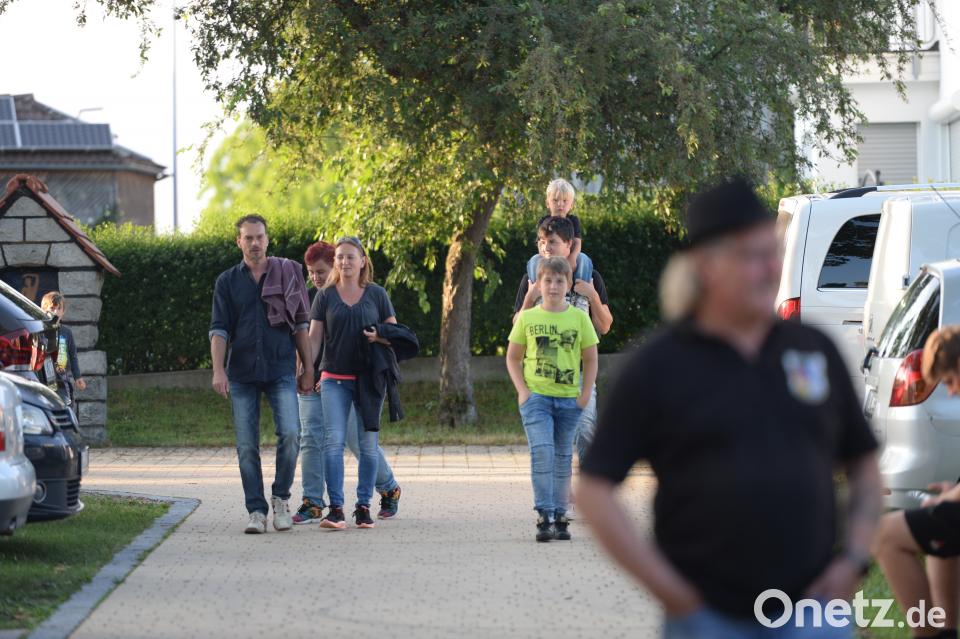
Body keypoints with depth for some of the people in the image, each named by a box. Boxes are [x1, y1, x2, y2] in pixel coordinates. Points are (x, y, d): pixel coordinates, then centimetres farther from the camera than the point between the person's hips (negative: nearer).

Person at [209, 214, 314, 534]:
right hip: (242, 375, 1)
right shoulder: (228, 281, 8)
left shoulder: (287, 274, 7)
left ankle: (281, 497, 3)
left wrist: (308, 367, 6)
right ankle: (256, 511, 7)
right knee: (247, 446, 0)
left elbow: (300, 325, 10)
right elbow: (219, 329, 2)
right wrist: (218, 370, -11)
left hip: (281, 370, -1)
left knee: (289, 433, -17)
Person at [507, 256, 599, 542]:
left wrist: (585, 394, -1)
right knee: (541, 451, -15)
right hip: (535, 397, -1)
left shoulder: (579, 318, 4)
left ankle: (560, 517, 15)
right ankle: (544, 517, -17)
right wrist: (522, 390, -4)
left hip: (568, 399, 2)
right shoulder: (527, 318, 3)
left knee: (562, 459, 8)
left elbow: (590, 360, 9)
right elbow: (513, 358, 9)